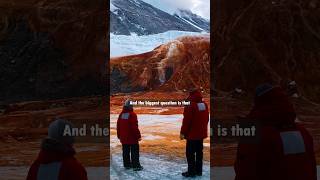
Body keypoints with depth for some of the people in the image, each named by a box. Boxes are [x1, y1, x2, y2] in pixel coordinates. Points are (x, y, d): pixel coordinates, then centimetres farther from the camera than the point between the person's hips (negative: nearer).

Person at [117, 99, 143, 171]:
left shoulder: (121, 114, 7)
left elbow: (118, 126, 13)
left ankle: (127, 165, 21)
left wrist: (119, 136, 22)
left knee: (125, 152, 14)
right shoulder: (132, 114, -17)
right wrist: (138, 136, -12)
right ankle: (136, 166, 1)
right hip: (132, 138, -7)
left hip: (123, 138, 7)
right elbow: (135, 127, -19)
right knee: (134, 152, 0)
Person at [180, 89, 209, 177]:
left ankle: (191, 171, 4)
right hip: (202, 134, 8)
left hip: (192, 134, -8)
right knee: (199, 152, 15)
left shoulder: (190, 107, -21)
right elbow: (206, 119, 14)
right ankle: (199, 170, 22)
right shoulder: (205, 105, 5)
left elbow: (186, 121, -18)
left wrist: (182, 133, -9)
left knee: (190, 153, 1)